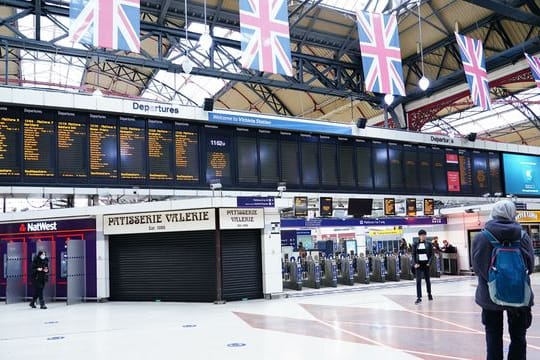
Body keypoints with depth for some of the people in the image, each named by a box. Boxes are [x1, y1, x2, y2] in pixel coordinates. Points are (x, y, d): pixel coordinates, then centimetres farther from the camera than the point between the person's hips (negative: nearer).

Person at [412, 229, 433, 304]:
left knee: (427, 279, 13)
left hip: (426, 264, 1)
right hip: (418, 264, -1)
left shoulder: (428, 244, 1)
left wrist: (429, 262, -9)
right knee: (418, 280, -6)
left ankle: (429, 294, 34)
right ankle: (419, 297, -5)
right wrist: (415, 263, -9)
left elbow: (431, 254, 3)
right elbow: (413, 254, 2)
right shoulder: (415, 244, 1)